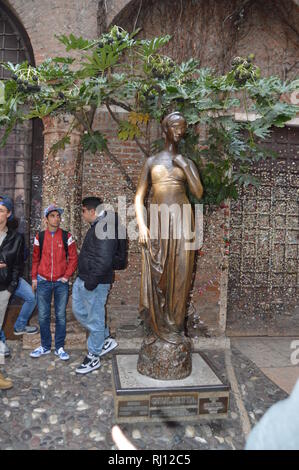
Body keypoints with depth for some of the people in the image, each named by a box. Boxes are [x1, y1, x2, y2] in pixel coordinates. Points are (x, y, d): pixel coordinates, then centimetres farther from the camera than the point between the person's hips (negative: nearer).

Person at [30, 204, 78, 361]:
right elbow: (35, 259, 9)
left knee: (61, 316, 5)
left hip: (61, 283, -1)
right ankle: (45, 346, 23)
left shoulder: (67, 237, -1)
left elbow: (73, 258, 1)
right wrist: (34, 278, 7)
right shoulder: (40, 237, 3)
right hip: (43, 282, 1)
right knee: (43, 316, 7)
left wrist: (67, 276, -6)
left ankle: (60, 347, 17)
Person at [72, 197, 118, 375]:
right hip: (83, 280, 11)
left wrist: (91, 283, -23)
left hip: (95, 284, -11)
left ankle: (94, 358, 21)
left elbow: (104, 261, -30)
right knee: (79, 311, 21)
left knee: (94, 319, 4)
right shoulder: (97, 227, 10)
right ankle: (106, 339, 33)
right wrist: (84, 280, 19)